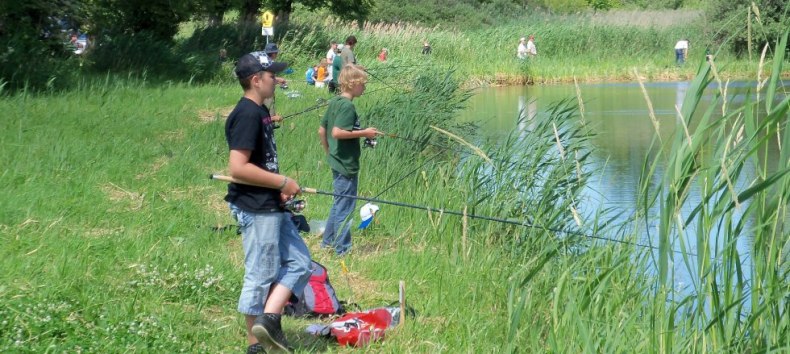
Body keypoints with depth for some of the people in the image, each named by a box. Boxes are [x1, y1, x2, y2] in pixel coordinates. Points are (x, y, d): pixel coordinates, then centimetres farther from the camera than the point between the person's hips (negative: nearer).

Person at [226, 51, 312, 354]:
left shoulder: (260, 112, 12)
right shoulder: (247, 115, -18)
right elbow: (238, 168, -26)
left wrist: (279, 187, 8)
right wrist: (282, 182, -19)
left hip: (270, 206, 10)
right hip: (255, 209, -10)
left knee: (298, 262, 11)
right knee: (261, 276, -2)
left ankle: (269, 319, 3)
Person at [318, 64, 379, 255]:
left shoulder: (334, 102, 9)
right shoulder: (347, 106, -18)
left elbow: (322, 130, 14)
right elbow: (337, 132, -28)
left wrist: (329, 152, 23)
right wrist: (364, 133, -20)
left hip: (336, 162, 10)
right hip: (347, 164, -10)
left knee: (339, 203, 21)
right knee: (345, 206, -1)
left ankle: (328, 241, 29)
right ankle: (342, 248, 5)